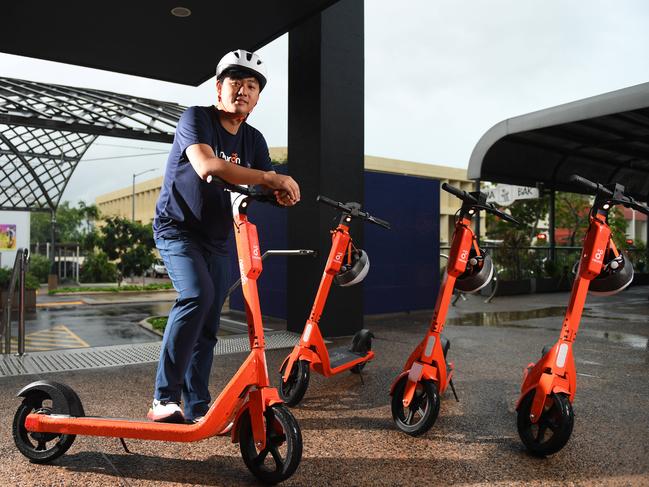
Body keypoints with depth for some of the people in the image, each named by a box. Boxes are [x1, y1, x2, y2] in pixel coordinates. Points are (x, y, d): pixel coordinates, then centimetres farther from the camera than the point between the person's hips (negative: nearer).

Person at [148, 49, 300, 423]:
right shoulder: (196, 118, -11)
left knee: (209, 326, 4)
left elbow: (271, 190, 0)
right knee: (197, 295, -29)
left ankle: (197, 408, 14)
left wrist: (285, 193, -25)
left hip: (216, 240, 6)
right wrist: (270, 177, -32)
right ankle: (164, 399, -19)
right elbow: (206, 166, -30)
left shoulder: (254, 139, 7)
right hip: (177, 228, -6)